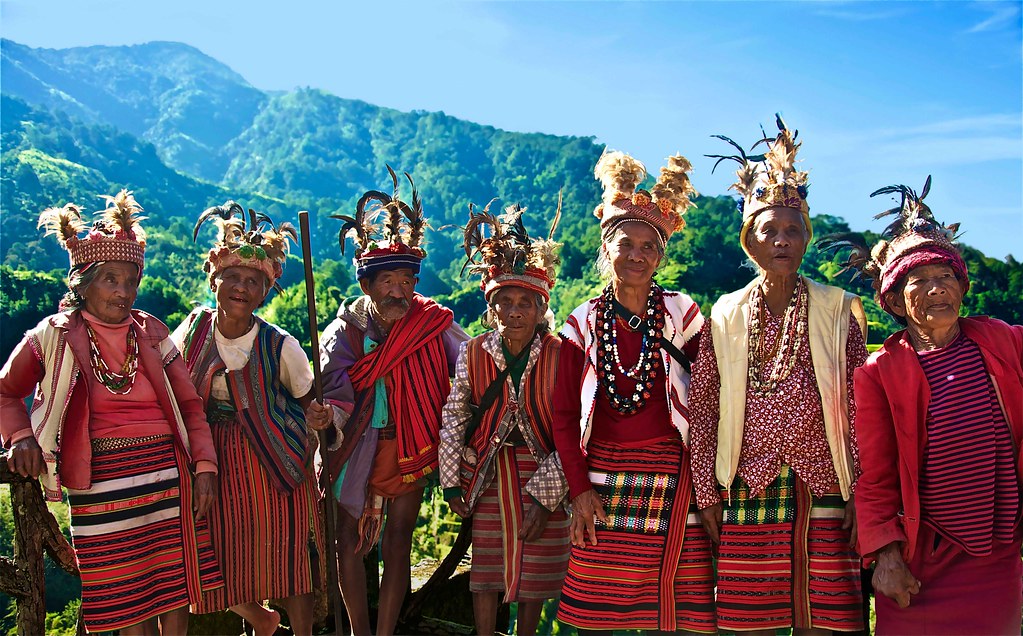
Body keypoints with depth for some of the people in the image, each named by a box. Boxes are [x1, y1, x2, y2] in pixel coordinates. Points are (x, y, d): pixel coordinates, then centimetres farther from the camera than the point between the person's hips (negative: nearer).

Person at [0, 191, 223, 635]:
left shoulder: (151, 333, 6)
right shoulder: (55, 337, 1)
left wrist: (204, 466, -1)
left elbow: (189, 402, 7)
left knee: (176, 597, 8)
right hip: (102, 487, -2)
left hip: (168, 477, 2)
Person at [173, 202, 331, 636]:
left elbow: (307, 401, 0)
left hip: (273, 464, -3)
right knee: (220, 557, 8)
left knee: (289, 556, 2)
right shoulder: (194, 329, -4)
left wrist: (316, 417, -22)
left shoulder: (280, 346, -12)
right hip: (213, 461, 3)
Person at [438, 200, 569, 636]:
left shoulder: (561, 357, -12)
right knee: (486, 570, 10)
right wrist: (451, 483, 1)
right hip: (487, 473, 1)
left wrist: (545, 497, -12)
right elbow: (452, 419, 1)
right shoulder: (472, 355, -6)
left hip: (543, 476, -1)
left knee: (536, 574, 9)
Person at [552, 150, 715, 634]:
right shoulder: (583, 323, 6)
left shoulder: (681, 314, 3)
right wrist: (579, 488, -2)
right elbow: (564, 414, 6)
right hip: (602, 480, 1)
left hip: (672, 481, -1)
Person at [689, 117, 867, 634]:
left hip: (823, 494, 0)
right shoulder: (725, 316, 7)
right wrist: (706, 493, 1)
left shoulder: (837, 310, 6)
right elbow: (703, 409, 5)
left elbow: (859, 408, 5)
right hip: (748, 492, 0)